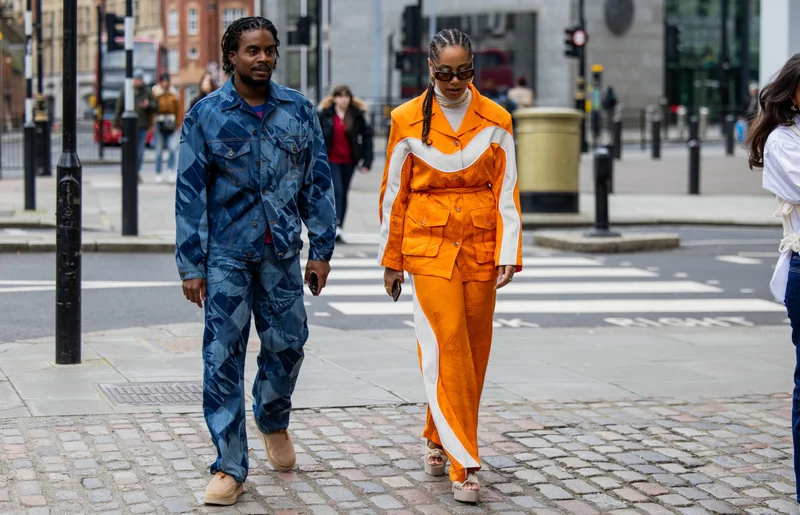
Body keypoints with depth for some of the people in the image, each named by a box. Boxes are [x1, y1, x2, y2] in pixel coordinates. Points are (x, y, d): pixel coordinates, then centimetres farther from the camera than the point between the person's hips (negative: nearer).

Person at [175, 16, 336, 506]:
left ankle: (274, 420, 40)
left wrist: (321, 250, 4)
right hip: (226, 254, -2)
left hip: (282, 252, 2)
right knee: (223, 356, -4)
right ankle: (230, 467, 3)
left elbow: (318, 183, 9)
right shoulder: (206, 115, -2)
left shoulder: (298, 110, 5)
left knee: (288, 342, 9)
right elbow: (191, 194, -2)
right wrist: (192, 266, -5)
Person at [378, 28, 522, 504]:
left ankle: (439, 439, 27)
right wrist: (392, 259, 7)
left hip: (480, 248, 2)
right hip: (429, 246, -2)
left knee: (474, 351, 6)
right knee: (447, 349, -11)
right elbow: (394, 193, 5)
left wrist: (509, 253, -6)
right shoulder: (408, 120, 0)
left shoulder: (496, 120, 2)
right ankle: (464, 464, -10)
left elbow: (507, 192, 2)